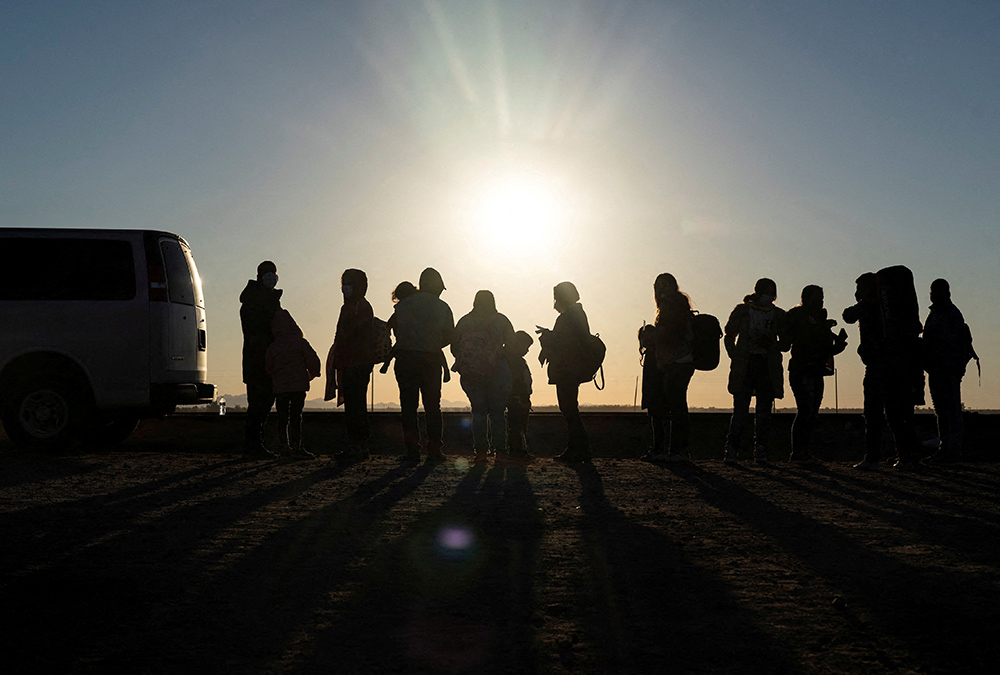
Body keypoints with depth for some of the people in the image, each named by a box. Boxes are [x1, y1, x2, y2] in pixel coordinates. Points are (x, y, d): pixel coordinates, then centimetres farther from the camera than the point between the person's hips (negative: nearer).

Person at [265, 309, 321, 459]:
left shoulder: (273, 346, 2)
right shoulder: (300, 342, -4)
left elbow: (268, 367, 10)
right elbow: (313, 360, -1)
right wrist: (312, 374, 19)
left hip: (279, 386, 2)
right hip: (299, 385, -2)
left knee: (283, 417, 9)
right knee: (296, 416, -2)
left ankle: (285, 446, 13)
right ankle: (296, 446, -6)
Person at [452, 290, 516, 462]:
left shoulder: (464, 321, 6)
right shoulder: (501, 320, 1)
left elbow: (454, 348, 7)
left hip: (470, 375, 2)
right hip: (498, 373, -1)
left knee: (478, 411, 9)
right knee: (497, 412, 7)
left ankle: (480, 450, 2)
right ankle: (499, 450, 5)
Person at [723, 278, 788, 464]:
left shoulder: (778, 315, 13)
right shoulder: (742, 311, 8)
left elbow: (785, 344, 13)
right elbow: (729, 336, 12)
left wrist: (770, 344, -6)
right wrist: (734, 357, -2)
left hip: (768, 367, 2)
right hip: (744, 365, -2)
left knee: (764, 411, 2)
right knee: (740, 409, -9)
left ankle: (760, 453, 7)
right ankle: (732, 451, -8)